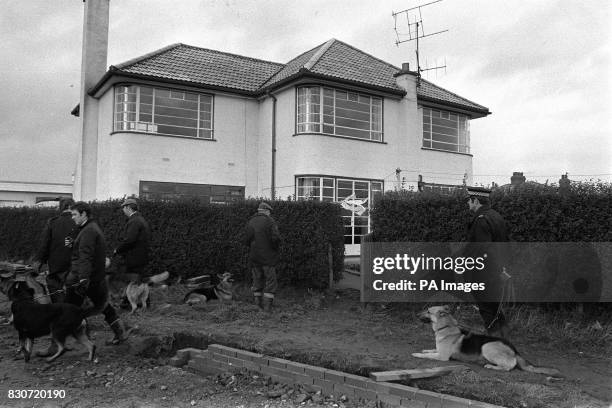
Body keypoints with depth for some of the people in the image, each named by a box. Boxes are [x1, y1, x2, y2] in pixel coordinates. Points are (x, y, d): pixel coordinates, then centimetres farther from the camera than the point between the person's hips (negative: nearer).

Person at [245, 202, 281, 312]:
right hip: (268, 257, -5)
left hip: (254, 257, 5)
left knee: (257, 281, 13)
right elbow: (276, 238, -18)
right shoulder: (270, 221, -9)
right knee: (270, 281, 4)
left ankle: (258, 306, 17)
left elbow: (247, 241, 5)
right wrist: (275, 248, 0)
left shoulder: (251, 222, 6)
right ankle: (267, 306, 0)